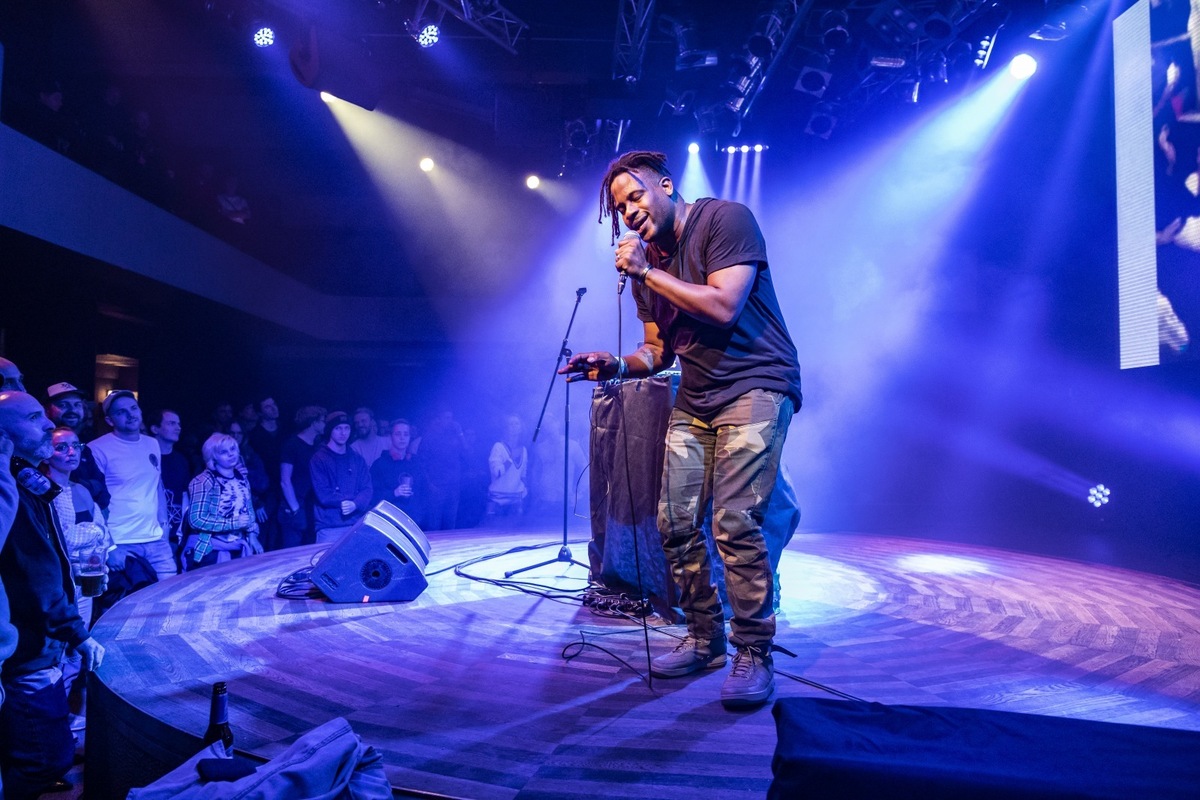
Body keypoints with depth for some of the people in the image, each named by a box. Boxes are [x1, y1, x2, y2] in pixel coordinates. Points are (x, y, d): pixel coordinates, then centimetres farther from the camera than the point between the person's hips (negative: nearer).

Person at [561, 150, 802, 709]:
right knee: (676, 524, 0)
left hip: (755, 386, -7)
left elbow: (723, 307, -19)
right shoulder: (646, 259, 14)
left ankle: (753, 654, -1)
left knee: (734, 523, -17)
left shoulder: (725, 219, -6)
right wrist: (618, 366, -4)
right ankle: (704, 638, 18)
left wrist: (646, 272, -13)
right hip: (694, 399, 7)